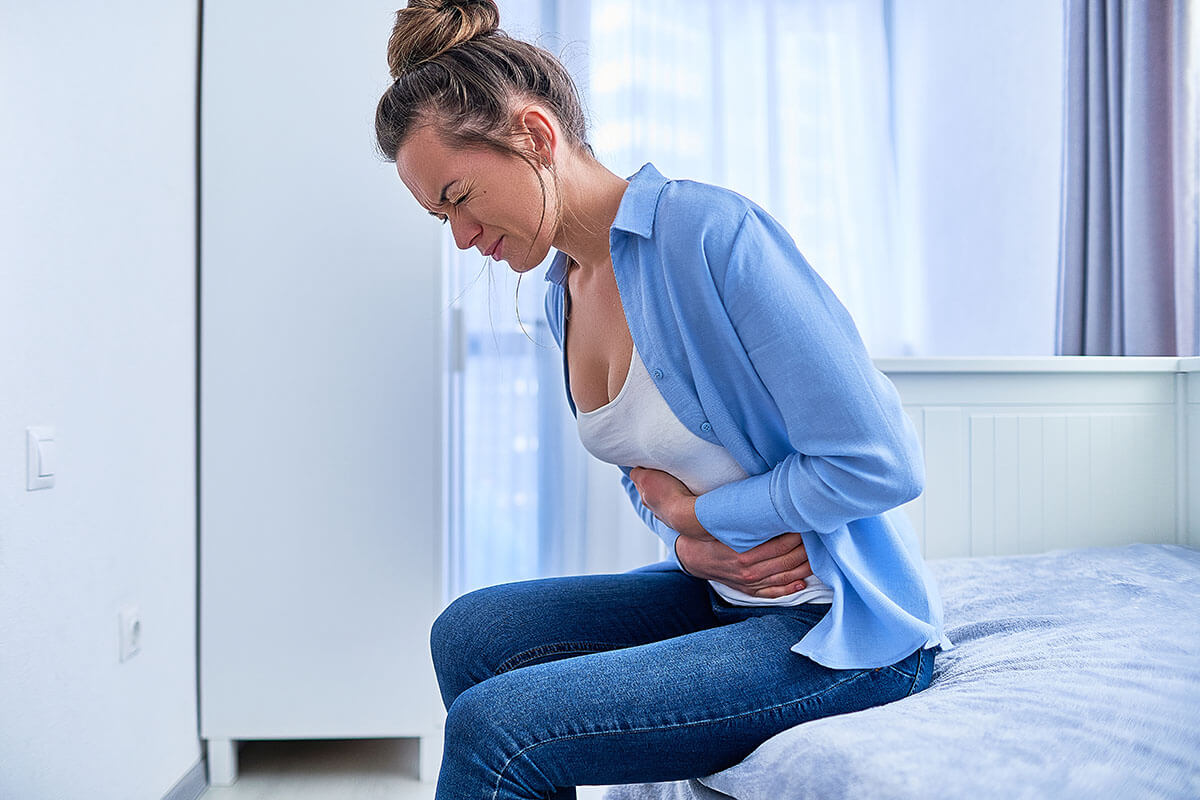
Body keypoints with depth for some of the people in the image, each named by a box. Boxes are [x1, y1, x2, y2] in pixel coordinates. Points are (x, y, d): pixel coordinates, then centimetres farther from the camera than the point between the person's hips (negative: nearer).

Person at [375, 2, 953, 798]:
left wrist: (698, 510, -10)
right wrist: (689, 547, -4)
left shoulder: (711, 230, -20)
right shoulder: (564, 294, 6)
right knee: (468, 636, 2)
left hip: (845, 625, -8)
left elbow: (880, 461, -22)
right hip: (724, 593, 8)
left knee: (493, 728, -17)